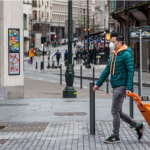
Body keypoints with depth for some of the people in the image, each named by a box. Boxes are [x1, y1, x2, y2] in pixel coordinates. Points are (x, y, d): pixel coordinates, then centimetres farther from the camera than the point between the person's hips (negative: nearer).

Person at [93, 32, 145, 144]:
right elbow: (107, 70, 20)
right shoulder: (113, 54, 15)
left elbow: (131, 72, -16)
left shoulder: (126, 55, -11)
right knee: (118, 112, 12)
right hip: (116, 87, 9)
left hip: (122, 87, -9)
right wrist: (98, 84, 21)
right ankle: (138, 126, 23)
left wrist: (129, 88, -23)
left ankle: (115, 136, 4)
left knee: (115, 111, -6)